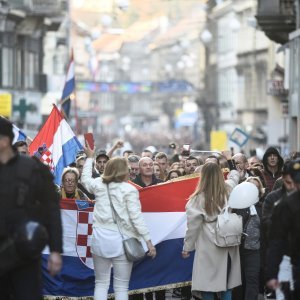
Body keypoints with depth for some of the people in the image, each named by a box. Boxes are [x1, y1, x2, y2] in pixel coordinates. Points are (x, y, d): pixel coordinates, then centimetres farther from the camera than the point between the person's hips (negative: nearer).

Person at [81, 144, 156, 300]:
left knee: (101, 284, 10)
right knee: (121, 287, 1)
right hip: (121, 240, -4)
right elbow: (136, 217, -12)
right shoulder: (129, 190, -7)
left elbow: (86, 179, 30)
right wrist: (148, 241, -10)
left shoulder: (99, 185, 7)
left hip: (100, 239, 4)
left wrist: (89, 157, 43)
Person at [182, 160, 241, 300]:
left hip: (209, 249, -4)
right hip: (229, 247, 4)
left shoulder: (199, 198, -10)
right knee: (227, 284, 12)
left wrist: (187, 247, 6)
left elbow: (193, 225, -6)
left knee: (207, 289, 0)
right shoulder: (228, 190, 1)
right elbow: (234, 175, 25)